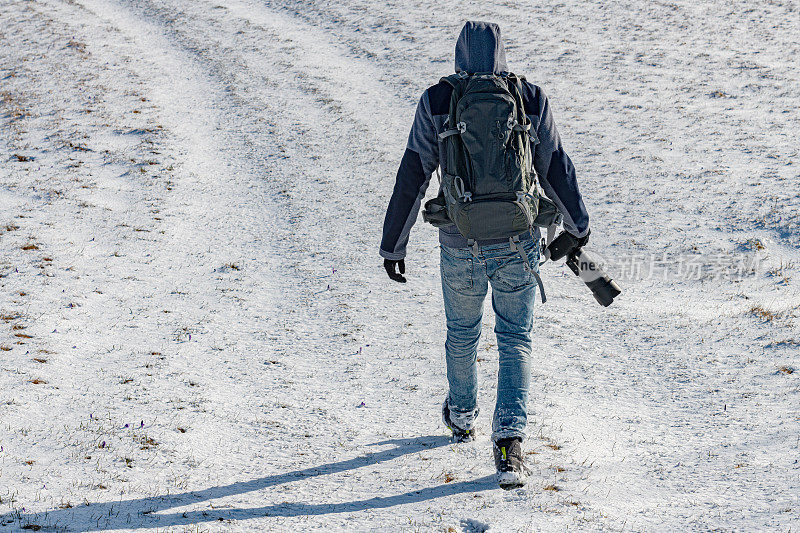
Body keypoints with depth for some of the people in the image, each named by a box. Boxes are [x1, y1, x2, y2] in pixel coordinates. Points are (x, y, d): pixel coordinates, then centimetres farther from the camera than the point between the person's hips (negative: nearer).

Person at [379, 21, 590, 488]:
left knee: (462, 334, 23)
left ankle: (462, 415, 46)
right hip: (518, 244, 0)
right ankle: (510, 439, -7)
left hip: (461, 247, 0)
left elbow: (412, 178, -4)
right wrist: (578, 224, 19)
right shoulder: (531, 99, -3)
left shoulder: (436, 102, -5)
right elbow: (557, 170, 4)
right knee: (516, 340, 10)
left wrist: (393, 244, 4)